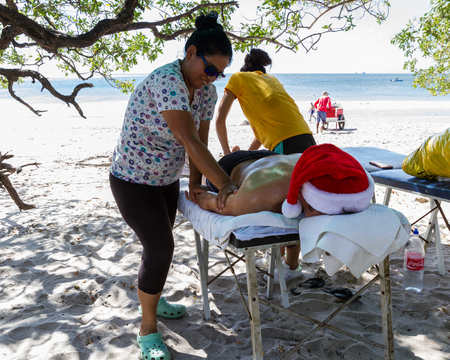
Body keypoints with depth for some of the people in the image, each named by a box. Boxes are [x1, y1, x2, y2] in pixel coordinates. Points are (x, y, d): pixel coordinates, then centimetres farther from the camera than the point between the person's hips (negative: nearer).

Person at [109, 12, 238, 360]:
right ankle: (148, 329, 7)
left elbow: (200, 140, -3)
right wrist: (225, 183, -35)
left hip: (167, 178, 8)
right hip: (133, 180, -8)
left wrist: (195, 181, -13)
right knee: (160, 246, -10)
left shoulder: (207, 90, -4)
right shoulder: (166, 82, -31)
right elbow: (190, 141, -36)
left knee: (161, 242, 18)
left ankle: (153, 298, 42)